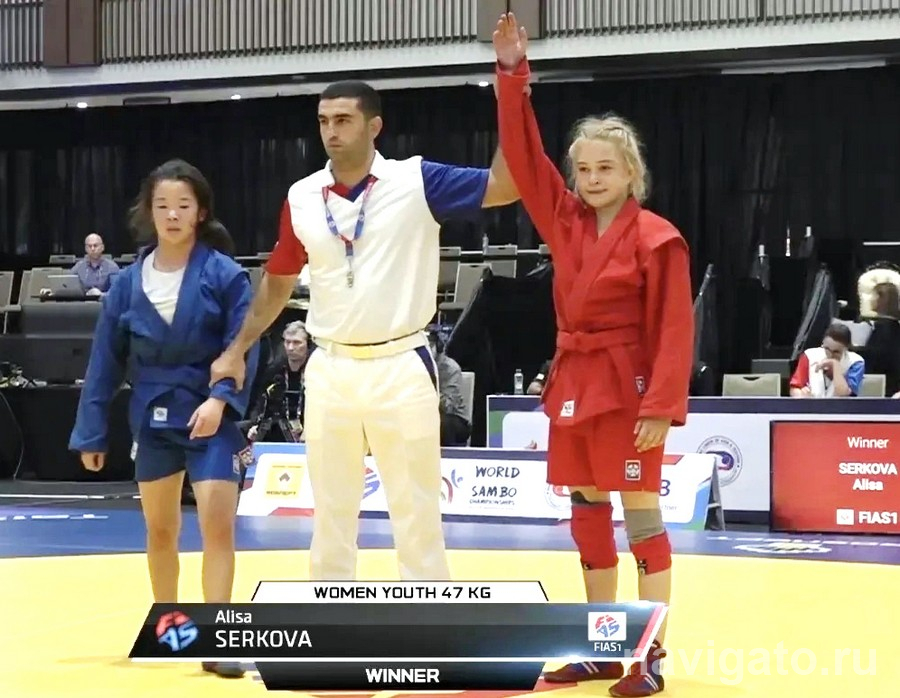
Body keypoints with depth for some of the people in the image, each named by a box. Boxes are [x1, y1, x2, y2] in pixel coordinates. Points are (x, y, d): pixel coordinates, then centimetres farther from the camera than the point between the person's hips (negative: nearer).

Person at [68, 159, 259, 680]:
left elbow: (244, 347, -12)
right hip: (153, 418, 4)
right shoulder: (129, 282, 0)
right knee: (159, 530, 15)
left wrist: (221, 398, -28)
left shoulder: (225, 274, -9)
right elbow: (107, 360, 4)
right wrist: (91, 432, 5)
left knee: (217, 524, -12)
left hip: (211, 417, -4)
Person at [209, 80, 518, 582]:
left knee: (418, 516, 4)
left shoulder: (417, 182, -7)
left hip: (401, 368, -3)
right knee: (331, 515, 13)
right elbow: (278, 282, 16)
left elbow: (505, 185, -17)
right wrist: (239, 349, 16)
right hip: (330, 370, 4)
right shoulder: (302, 198, 3)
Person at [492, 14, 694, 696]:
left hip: (626, 389, -7)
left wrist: (661, 406, -18)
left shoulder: (657, 238, -10)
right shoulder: (566, 221, 7)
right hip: (572, 382, 7)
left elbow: (674, 330, -12)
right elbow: (523, 159, 4)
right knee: (587, 515, 11)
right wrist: (512, 74, -3)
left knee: (641, 515, -1)